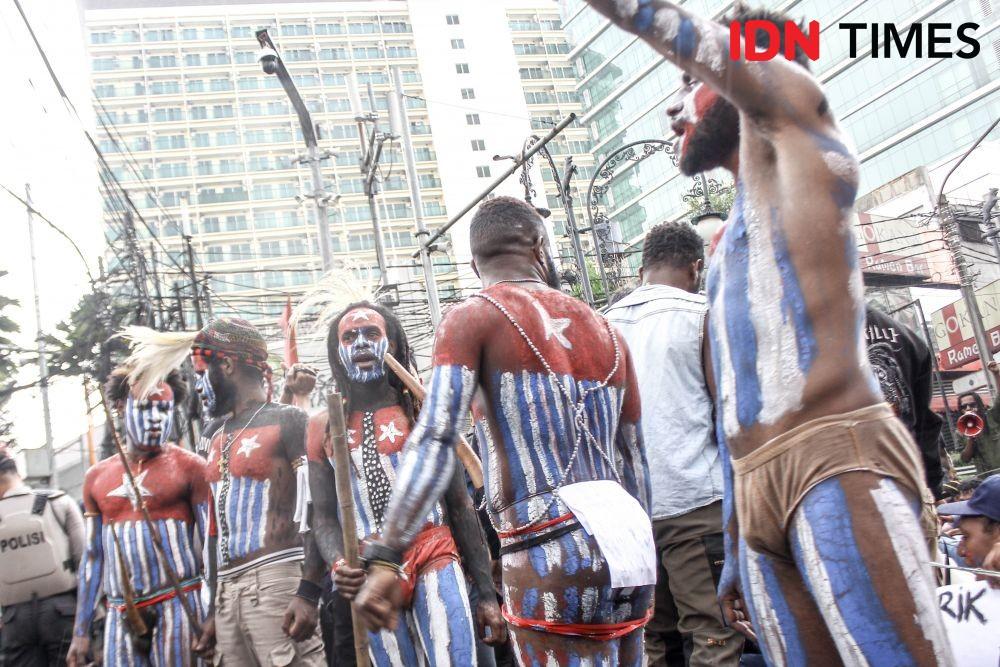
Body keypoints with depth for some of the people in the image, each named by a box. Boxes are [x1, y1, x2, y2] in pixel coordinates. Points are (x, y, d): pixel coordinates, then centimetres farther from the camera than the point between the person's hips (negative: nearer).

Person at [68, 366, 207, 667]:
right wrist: (81, 631, 15)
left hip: (179, 604, -4)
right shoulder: (96, 477, 12)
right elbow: (93, 558, 16)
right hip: (120, 616, 4)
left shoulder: (189, 466, -2)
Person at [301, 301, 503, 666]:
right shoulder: (323, 426, 8)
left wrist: (486, 591, 1)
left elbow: (461, 506, 4)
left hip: (434, 560, -1)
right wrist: (338, 564, -14)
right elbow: (324, 517, 8)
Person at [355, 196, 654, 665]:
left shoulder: (473, 317, -1)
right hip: (629, 543, 6)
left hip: (551, 555, -6)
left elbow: (434, 440, -15)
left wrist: (385, 558, -17)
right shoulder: (605, 330, 16)